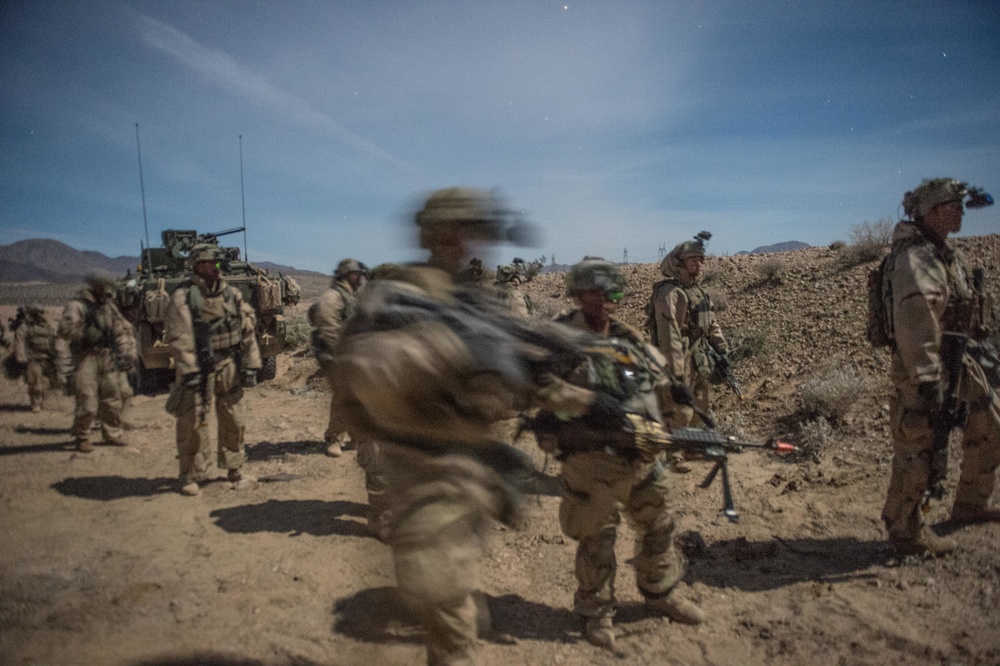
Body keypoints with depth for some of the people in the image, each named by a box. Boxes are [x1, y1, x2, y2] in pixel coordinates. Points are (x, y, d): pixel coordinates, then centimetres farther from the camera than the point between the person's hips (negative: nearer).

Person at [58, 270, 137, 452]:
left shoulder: (109, 307, 15)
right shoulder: (77, 306, -6)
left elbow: (125, 330, 18)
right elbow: (65, 330, -20)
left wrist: (128, 353, 9)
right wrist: (87, 334, -18)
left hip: (108, 360, 7)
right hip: (86, 360, -6)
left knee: (113, 400, 12)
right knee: (87, 404, -8)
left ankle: (112, 434, 26)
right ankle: (81, 438, 9)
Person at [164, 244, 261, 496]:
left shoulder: (232, 294, 6)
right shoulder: (183, 297, -9)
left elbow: (247, 331, 7)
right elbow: (179, 338, -15)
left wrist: (251, 365, 3)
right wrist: (189, 372, -20)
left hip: (229, 367, 5)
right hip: (199, 369, -5)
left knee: (233, 421, 12)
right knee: (193, 424, 0)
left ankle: (234, 469, 27)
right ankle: (190, 476, 14)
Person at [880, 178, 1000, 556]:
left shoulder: (944, 253, 13)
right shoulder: (917, 258, -20)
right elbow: (915, 322, -29)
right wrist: (926, 382, -31)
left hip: (961, 364, 11)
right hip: (929, 369, -11)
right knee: (917, 454, -3)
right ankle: (905, 534, 10)